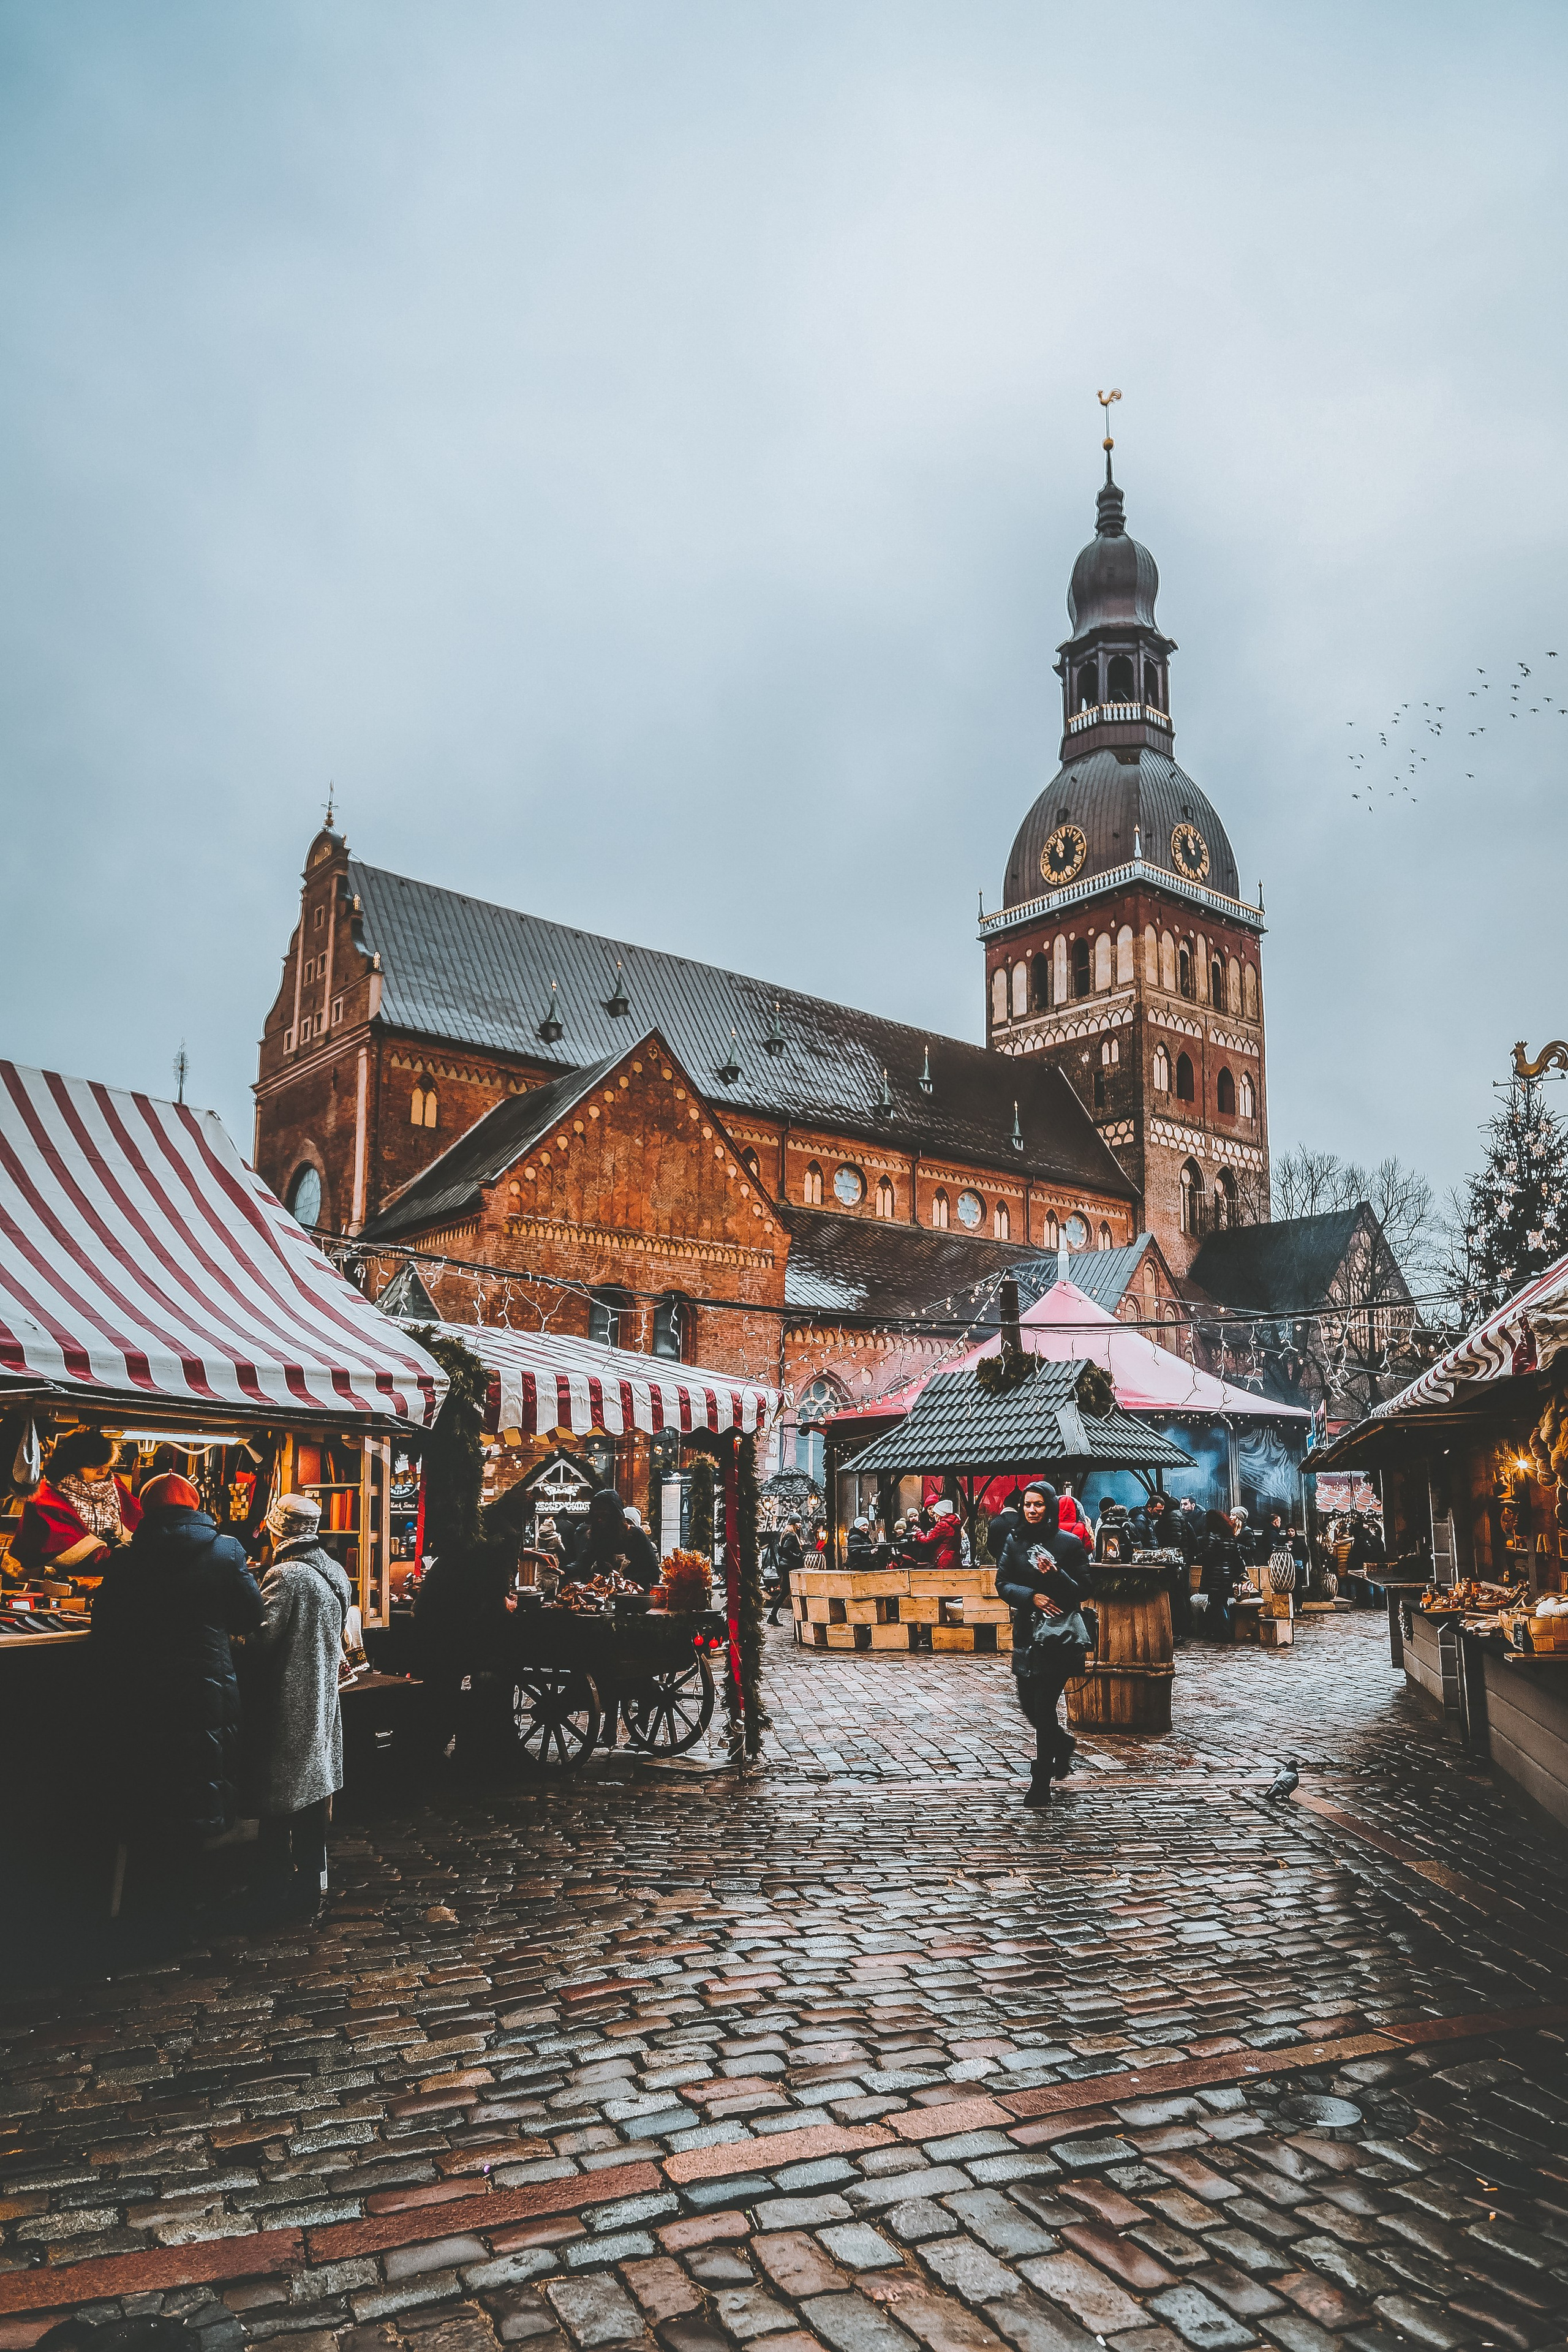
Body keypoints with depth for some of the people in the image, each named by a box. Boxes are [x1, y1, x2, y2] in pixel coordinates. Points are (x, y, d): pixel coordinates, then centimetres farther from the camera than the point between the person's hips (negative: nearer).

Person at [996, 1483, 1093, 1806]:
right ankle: (1063, 1743, 40)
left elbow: (1083, 1590, -6)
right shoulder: (1016, 1542, 6)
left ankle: (1041, 1784, 4)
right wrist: (1031, 1596, -15)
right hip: (1026, 1633, 5)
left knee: (1044, 1705, -7)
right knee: (1029, 1706, 9)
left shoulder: (1070, 1543, -5)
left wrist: (1055, 1574, -23)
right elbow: (1002, 1585, 2)